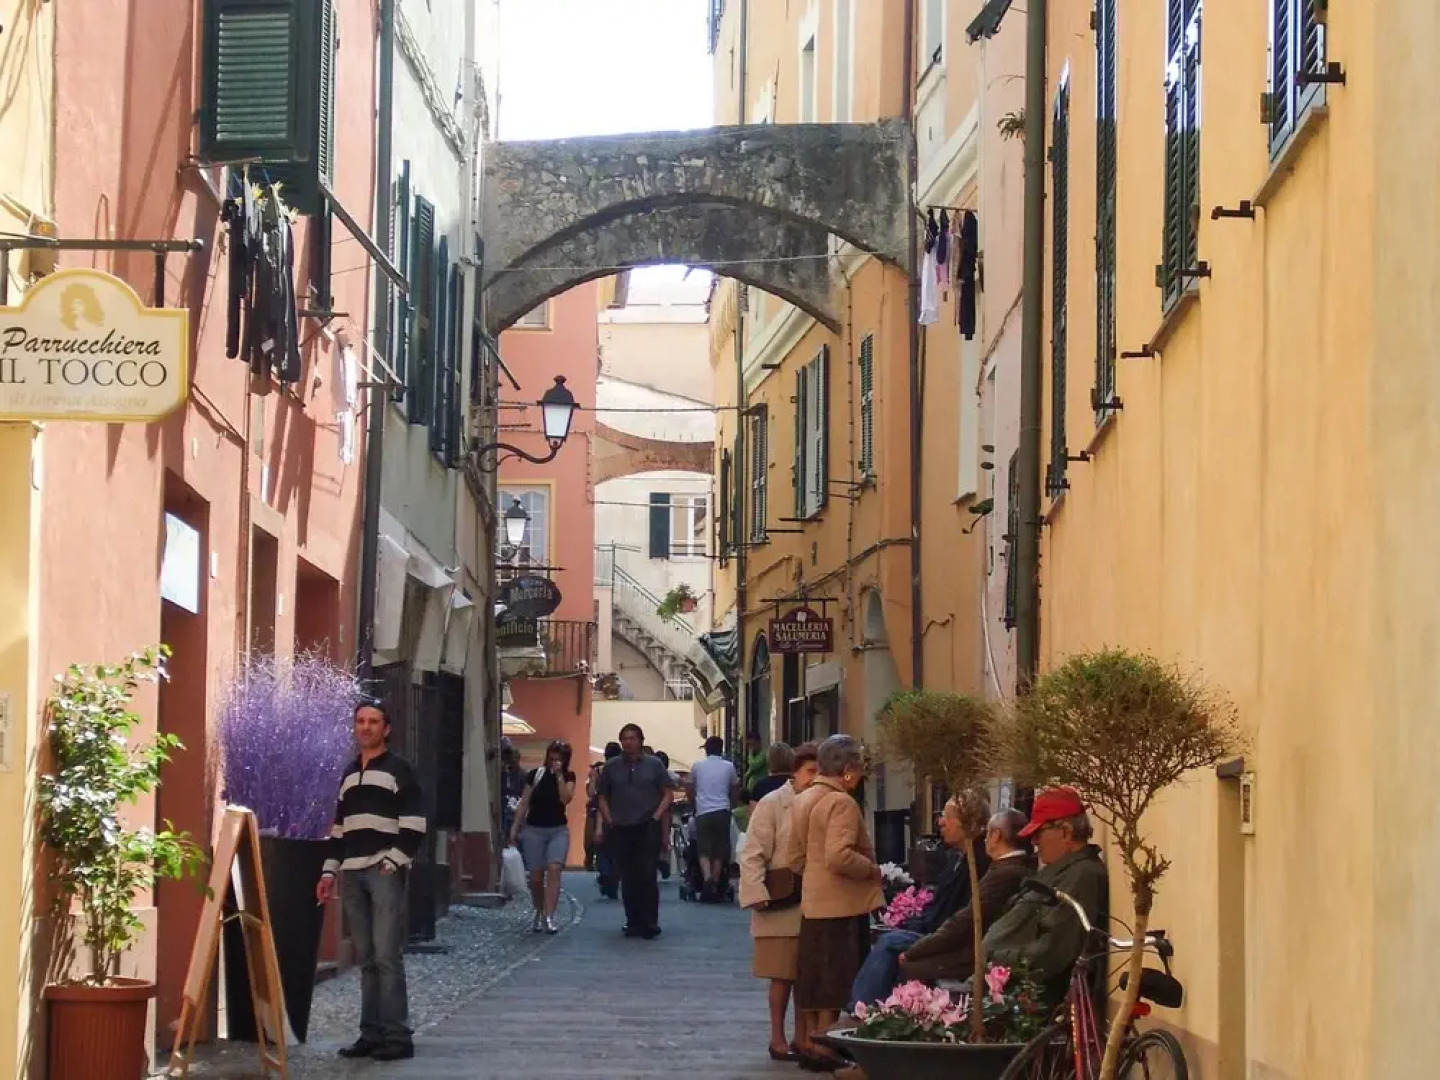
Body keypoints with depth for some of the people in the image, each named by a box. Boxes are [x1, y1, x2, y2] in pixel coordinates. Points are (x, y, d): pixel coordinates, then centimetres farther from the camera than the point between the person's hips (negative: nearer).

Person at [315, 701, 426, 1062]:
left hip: (384, 873, -6)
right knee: (366, 959, 6)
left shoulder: (399, 770, 0)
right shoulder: (348, 775, 20)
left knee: (387, 955, -11)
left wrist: (393, 863, -14)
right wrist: (329, 871, 15)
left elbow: (414, 825, -7)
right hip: (352, 875, 6)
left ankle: (396, 1036, -11)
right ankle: (372, 1033, 8)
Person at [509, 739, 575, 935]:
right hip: (534, 830, 1)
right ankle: (539, 913, 24)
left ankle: (549, 917, -23)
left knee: (554, 869, -19)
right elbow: (524, 803, 5)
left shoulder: (568, 777, 2)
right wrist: (515, 829, 2)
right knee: (536, 876, 2)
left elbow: (565, 799, -15)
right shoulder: (535, 774, 1)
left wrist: (559, 775, -17)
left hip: (558, 830, -1)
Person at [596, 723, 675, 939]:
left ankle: (650, 923, -2)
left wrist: (656, 816, -5)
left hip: (647, 828, -2)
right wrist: (608, 819, 0)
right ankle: (632, 923, 11)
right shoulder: (611, 767, 10)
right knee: (628, 879, 5)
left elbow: (668, 793, 6)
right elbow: (603, 796, 14)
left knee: (647, 877, -7)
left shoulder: (654, 765, 5)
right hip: (620, 830, 2)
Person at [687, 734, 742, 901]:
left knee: (704, 851, 1)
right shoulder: (728, 767, 6)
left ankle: (707, 878, -25)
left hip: (702, 812, 0)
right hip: (722, 812, 0)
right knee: (719, 852, 6)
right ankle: (715, 889, 2)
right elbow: (735, 792, 14)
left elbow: (690, 791, 17)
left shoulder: (697, 766, 7)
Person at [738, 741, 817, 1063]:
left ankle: (802, 1036, 18)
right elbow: (753, 855, -9)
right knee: (783, 974, 1)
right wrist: (758, 896, -16)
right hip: (782, 906, -4)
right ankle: (778, 1038, 10)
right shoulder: (772, 804, -6)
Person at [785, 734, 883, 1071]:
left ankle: (806, 1043, 23)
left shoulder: (803, 799, 12)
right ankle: (823, 1049, 2)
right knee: (835, 981, -1)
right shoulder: (841, 802, -18)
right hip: (842, 905, -9)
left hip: (812, 902, 9)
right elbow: (839, 857, -27)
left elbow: (795, 857, 15)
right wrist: (873, 870, -14)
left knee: (813, 977, 16)